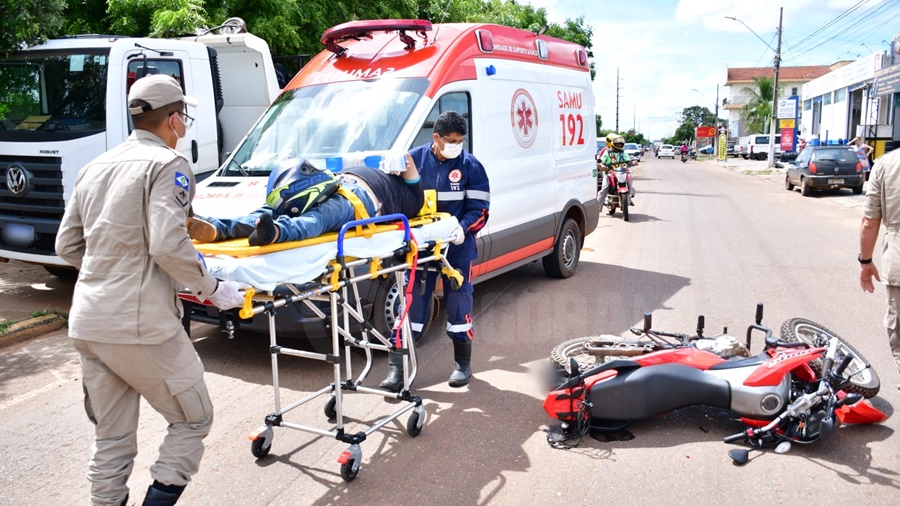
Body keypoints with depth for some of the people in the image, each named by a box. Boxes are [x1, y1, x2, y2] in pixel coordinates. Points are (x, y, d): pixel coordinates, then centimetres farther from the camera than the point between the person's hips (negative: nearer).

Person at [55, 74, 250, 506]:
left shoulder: (95, 167, 15)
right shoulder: (167, 164, -9)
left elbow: (67, 246, 18)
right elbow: (167, 245, -20)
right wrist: (212, 289, -9)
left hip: (87, 323, 8)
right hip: (141, 325, -8)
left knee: (112, 437, 18)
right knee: (192, 420, 10)